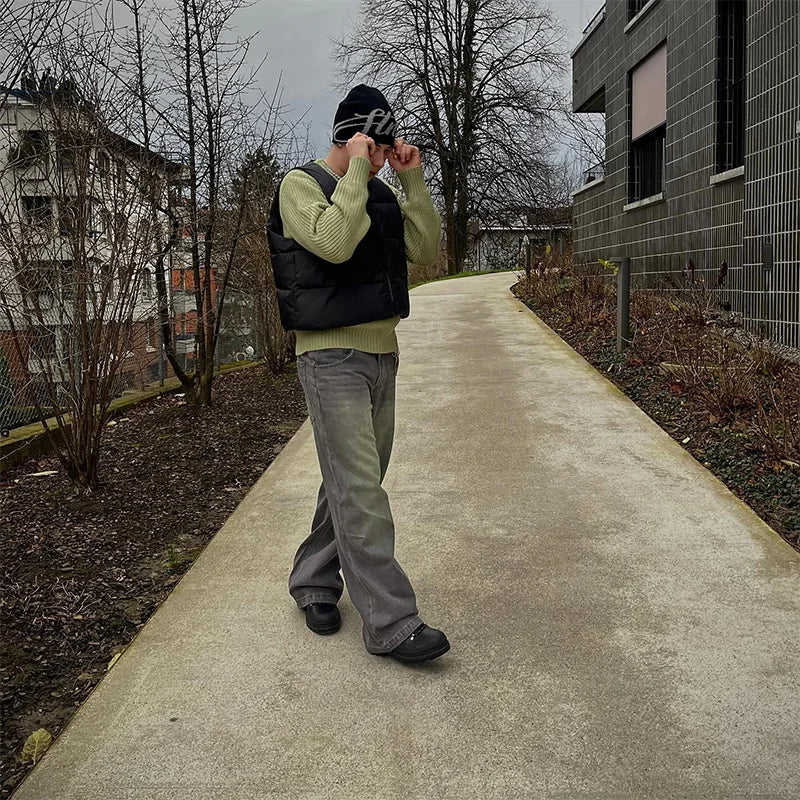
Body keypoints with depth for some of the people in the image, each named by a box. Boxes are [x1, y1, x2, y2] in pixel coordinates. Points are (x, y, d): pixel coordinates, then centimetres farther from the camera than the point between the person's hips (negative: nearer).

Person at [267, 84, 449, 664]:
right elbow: (334, 243, -24)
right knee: (362, 491, -9)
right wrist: (356, 170, -16)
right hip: (332, 356, -7)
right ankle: (390, 622, -5)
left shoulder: (382, 195, 15)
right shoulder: (301, 185, -5)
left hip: (382, 353, 8)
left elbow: (427, 252, 6)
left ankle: (315, 582, 29)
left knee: (351, 483, 13)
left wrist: (413, 180, 0)